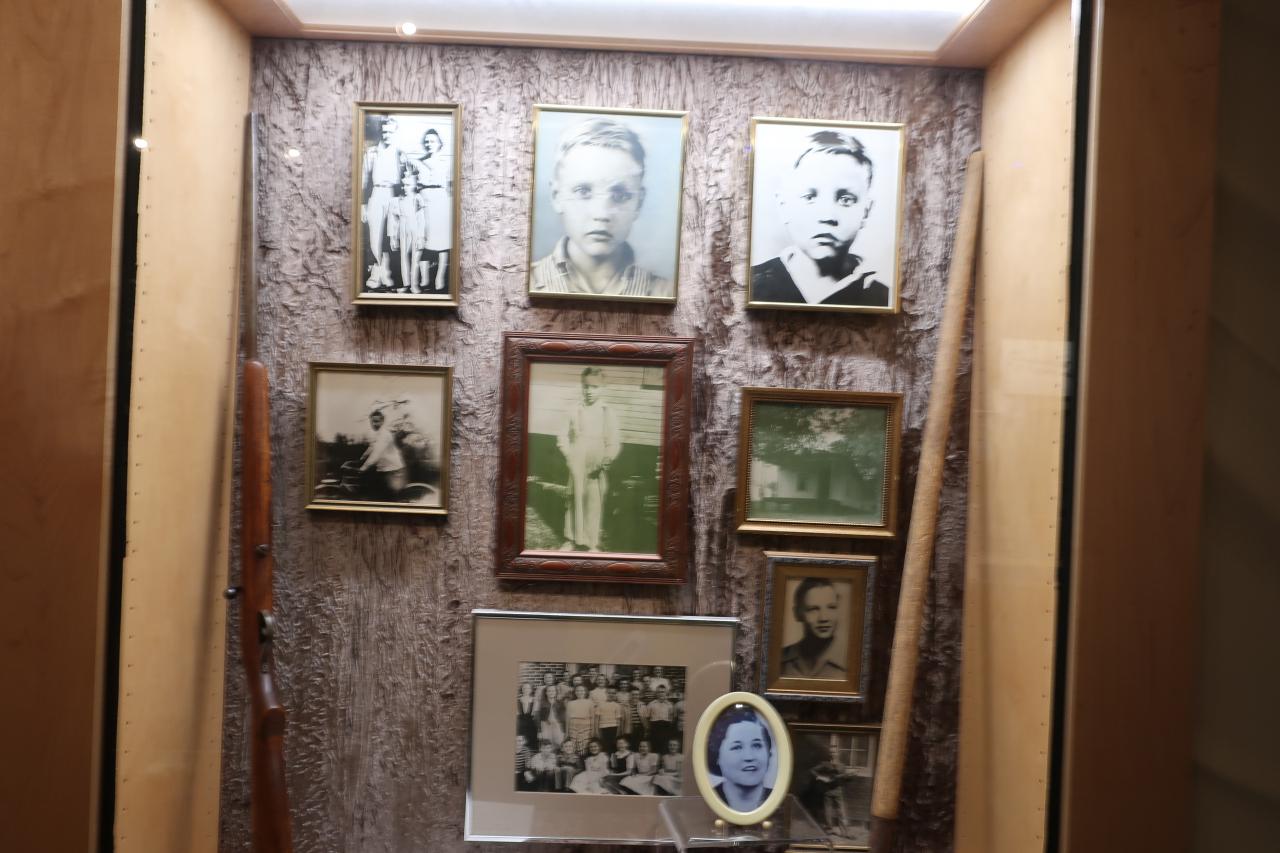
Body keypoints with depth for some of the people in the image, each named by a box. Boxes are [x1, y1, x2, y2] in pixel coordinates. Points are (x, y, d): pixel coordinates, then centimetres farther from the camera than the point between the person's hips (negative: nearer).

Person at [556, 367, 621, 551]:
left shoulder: (608, 413, 0)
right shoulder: (574, 411, 3)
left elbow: (614, 443, -1)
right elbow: (562, 437, 8)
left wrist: (604, 462, -13)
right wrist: (568, 456, -6)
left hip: (597, 468, -1)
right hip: (576, 466, 1)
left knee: (595, 502, 0)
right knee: (574, 500, 7)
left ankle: (592, 544, 11)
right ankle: (571, 540, 19)